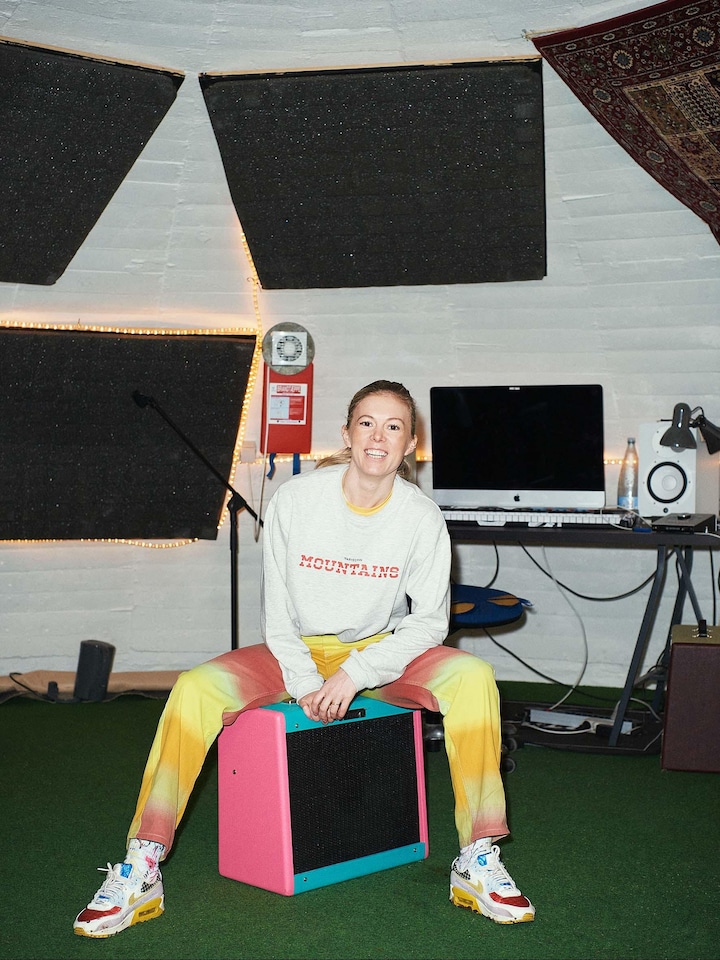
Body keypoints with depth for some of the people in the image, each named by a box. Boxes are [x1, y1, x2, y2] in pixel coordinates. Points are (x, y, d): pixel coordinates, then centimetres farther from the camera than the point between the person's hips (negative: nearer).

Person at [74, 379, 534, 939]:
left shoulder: (422, 517, -11)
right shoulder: (296, 499, -12)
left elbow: (430, 620, -9)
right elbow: (277, 612, -6)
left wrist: (356, 673, -20)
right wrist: (306, 683, -19)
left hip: (381, 650, 1)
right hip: (299, 652, 0)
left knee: (473, 678, -26)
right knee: (194, 690, -25)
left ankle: (479, 862, -18)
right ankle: (140, 873, -18)